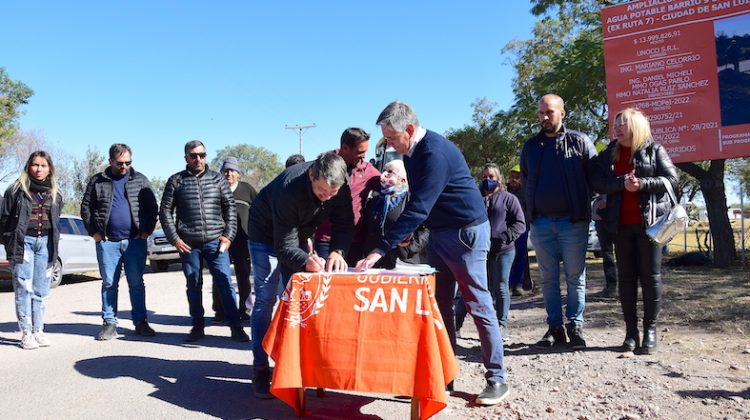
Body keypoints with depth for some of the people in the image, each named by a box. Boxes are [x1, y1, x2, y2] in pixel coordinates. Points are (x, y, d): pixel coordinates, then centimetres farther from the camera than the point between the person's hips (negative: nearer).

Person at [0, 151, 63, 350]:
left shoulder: (54, 194, 12)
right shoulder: (17, 190, 1)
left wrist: (54, 247, 11)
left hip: (45, 242, 3)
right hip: (23, 242, -3)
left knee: (41, 291, 6)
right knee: (24, 289, -4)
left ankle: (38, 331, 14)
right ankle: (26, 333, 2)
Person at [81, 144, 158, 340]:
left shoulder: (140, 180, 7)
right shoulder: (98, 181, 8)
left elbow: (152, 207, 7)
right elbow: (85, 207, 10)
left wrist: (147, 230, -2)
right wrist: (93, 231, 1)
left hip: (135, 241, 0)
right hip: (107, 241, 0)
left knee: (137, 283, 4)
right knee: (109, 284, 5)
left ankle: (140, 322, 11)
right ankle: (109, 323, 13)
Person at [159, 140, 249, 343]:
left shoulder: (217, 178, 9)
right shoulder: (176, 181, 7)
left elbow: (230, 206, 9)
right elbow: (165, 211, 7)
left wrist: (228, 234, 0)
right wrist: (174, 238, -2)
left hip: (215, 241, 0)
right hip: (188, 244, 0)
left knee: (225, 283, -4)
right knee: (194, 286, 8)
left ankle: (235, 327, 1)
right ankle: (198, 326, 20)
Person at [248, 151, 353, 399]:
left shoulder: (340, 185, -24)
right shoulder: (290, 188, -39)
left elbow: (345, 225, -16)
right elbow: (284, 245, -35)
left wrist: (337, 251, -36)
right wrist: (306, 261, -53)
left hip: (298, 235, 6)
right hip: (267, 235, -5)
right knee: (265, 300, -9)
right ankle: (260, 369, -2)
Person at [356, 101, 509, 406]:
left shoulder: (435, 153, -25)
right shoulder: (412, 152, 5)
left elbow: (418, 207, -31)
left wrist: (381, 250, -32)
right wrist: (409, 230, 9)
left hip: (466, 232, -9)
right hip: (439, 232, 9)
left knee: (478, 306, -2)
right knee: (439, 305, 10)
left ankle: (497, 379, 10)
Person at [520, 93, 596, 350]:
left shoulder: (579, 142, 1)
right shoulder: (531, 146, 12)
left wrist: (583, 205, 3)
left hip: (573, 221, -3)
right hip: (540, 221, 3)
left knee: (575, 276, 2)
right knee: (548, 278, 7)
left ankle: (576, 327, 11)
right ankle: (555, 327, 15)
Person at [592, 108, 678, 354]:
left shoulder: (653, 150, 4)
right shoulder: (608, 154, 12)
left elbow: (671, 179, -3)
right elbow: (599, 184, 0)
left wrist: (642, 184, -17)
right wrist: (623, 182, -16)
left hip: (649, 221, -3)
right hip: (621, 223, 3)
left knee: (650, 276, 0)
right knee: (626, 277, 4)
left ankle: (650, 330, 8)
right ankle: (631, 331, 10)